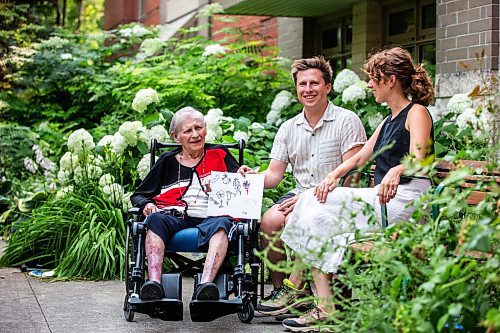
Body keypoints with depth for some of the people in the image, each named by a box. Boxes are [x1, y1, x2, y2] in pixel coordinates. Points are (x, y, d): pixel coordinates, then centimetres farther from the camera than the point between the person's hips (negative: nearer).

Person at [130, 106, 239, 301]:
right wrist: (146, 204, 2)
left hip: (210, 217, -1)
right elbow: (138, 195, 24)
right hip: (175, 217, 1)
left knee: (221, 224, -36)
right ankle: (154, 282, -48)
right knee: (155, 219, -32)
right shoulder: (167, 161, 22)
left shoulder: (219, 155, 21)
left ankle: (206, 284, -56)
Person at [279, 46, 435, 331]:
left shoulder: (417, 113, -3)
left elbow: (418, 159, -19)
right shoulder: (389, 121, 27)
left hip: (405, 199, -9)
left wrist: (396, 171, -41)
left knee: (318, 220, -19)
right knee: (314, 207, -11)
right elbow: (360, 157, 22)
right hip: (380, 197, 9)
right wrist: (334, 176, 3)